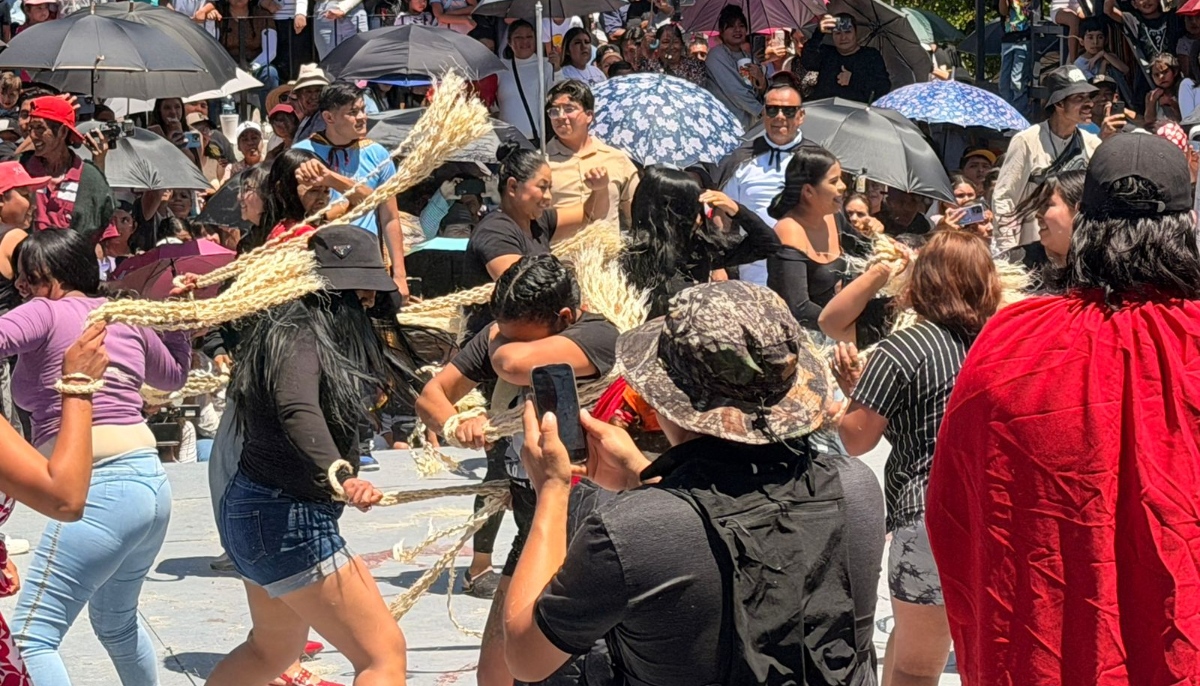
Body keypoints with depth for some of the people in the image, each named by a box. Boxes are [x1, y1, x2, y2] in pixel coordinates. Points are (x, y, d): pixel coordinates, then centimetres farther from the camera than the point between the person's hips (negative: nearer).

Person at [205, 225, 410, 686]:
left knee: (274, 648, 30)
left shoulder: (328, 334, 10)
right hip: (287, 519, -11)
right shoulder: (300, 337, -20)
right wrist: (339, 477, -56)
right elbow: (297, 410, -40)